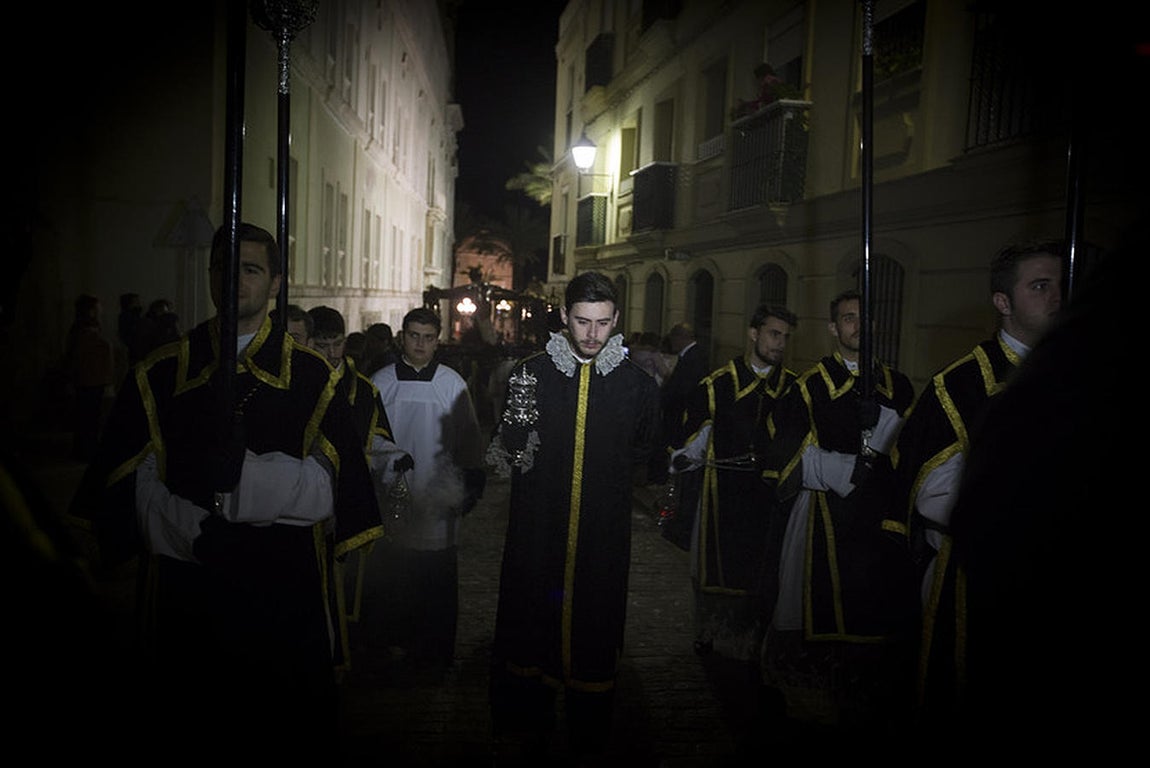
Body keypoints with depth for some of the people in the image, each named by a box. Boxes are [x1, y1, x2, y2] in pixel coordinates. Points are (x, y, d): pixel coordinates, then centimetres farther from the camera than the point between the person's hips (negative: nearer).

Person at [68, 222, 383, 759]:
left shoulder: (312, 377, 2)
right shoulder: (160, 374, 6)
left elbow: (325, 487, -5)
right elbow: (130, 489, 1)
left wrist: (238, 473, -19)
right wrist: (197, 533, -15)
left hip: (286, 594, -1)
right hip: (184, 597, 1)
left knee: (290, 733, 11)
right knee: (191, 732, 15)